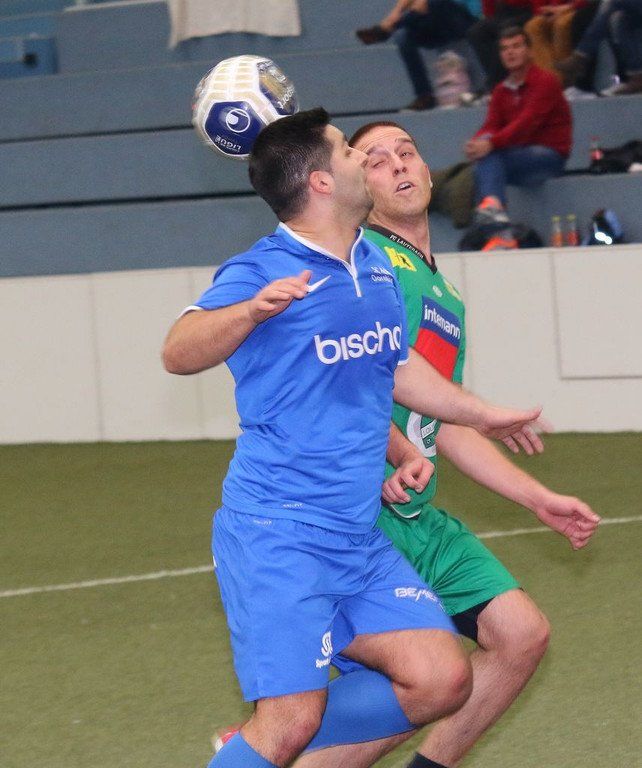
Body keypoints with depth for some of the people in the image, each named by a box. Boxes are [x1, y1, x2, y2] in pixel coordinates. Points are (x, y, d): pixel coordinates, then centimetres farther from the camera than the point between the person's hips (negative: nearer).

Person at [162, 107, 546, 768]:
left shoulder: (376, 268, 12)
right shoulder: (261, 272, -13)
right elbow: (179, 354, -29)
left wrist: (481, 415, 43)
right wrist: (254, 309, -48)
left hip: (358, 537, 8)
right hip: (278, 539, -8)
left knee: (440, 679, 1)